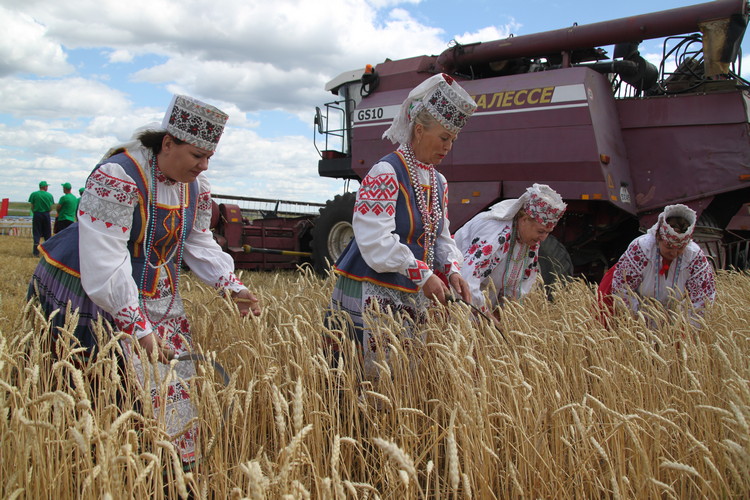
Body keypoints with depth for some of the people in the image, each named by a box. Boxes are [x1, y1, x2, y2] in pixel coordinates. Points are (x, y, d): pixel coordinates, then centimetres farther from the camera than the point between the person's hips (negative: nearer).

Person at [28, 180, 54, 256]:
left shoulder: (34, 194, -3)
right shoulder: (49, 195, -1)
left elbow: (32, 206, -2)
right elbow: (51, 207, 0)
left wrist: (34, 213, 16)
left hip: (37, 215, -1)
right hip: (46, 215, 1)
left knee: (36, 235, 2)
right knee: (47, 235, 10)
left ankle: (36, 252, -2)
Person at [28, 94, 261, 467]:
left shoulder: (196, 186, 1)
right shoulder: (117, 179, -25)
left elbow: (199, 244, 11)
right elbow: (104, 264, -29)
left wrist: (233, 287, -1)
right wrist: (137, 326, -30)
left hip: (159, 301, 8)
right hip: (93, 298, -7)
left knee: (171, 385, 9)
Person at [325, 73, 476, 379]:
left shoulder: (438, 183, 12)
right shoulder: (386, 174, -16)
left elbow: (441, 238, 17)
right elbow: (376, 241, -24)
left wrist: (451, 270, -3)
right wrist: (423, 274, -23)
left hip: (412, 297, 8)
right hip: (370, 294, -8)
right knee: (371, 374, -3)